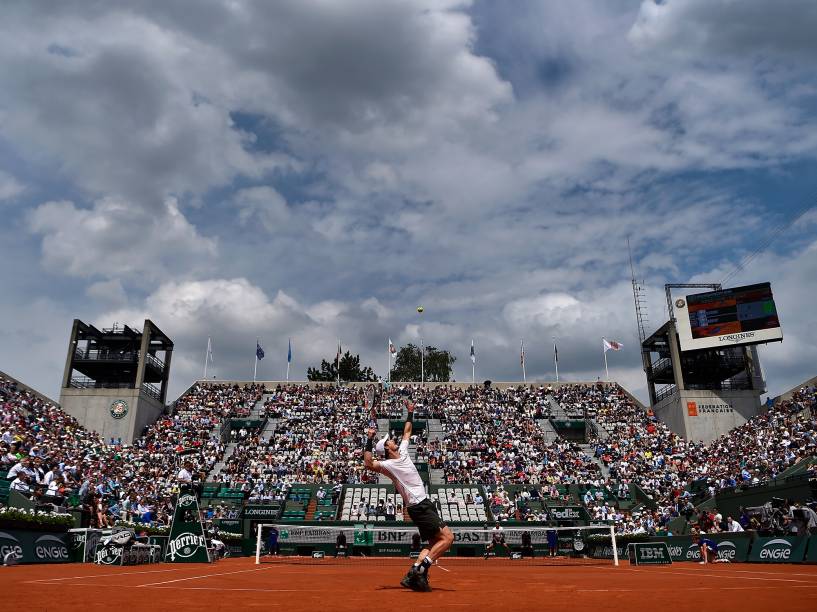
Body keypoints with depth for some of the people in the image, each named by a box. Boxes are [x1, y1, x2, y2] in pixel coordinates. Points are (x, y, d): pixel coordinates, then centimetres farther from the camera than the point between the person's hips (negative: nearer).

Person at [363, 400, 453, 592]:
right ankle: (420, 569, -15)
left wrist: (410, 414, 26)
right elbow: (368, 464, -28)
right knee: (447, 537, -15)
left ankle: (413, 576, 4)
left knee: (433, 544, 10)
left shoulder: (403, 452, 12)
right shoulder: (389, 465, -11)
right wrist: (369, 440, -30)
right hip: (419, 506, -9)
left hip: (423, 504, 9)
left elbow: (407, 433, 26)